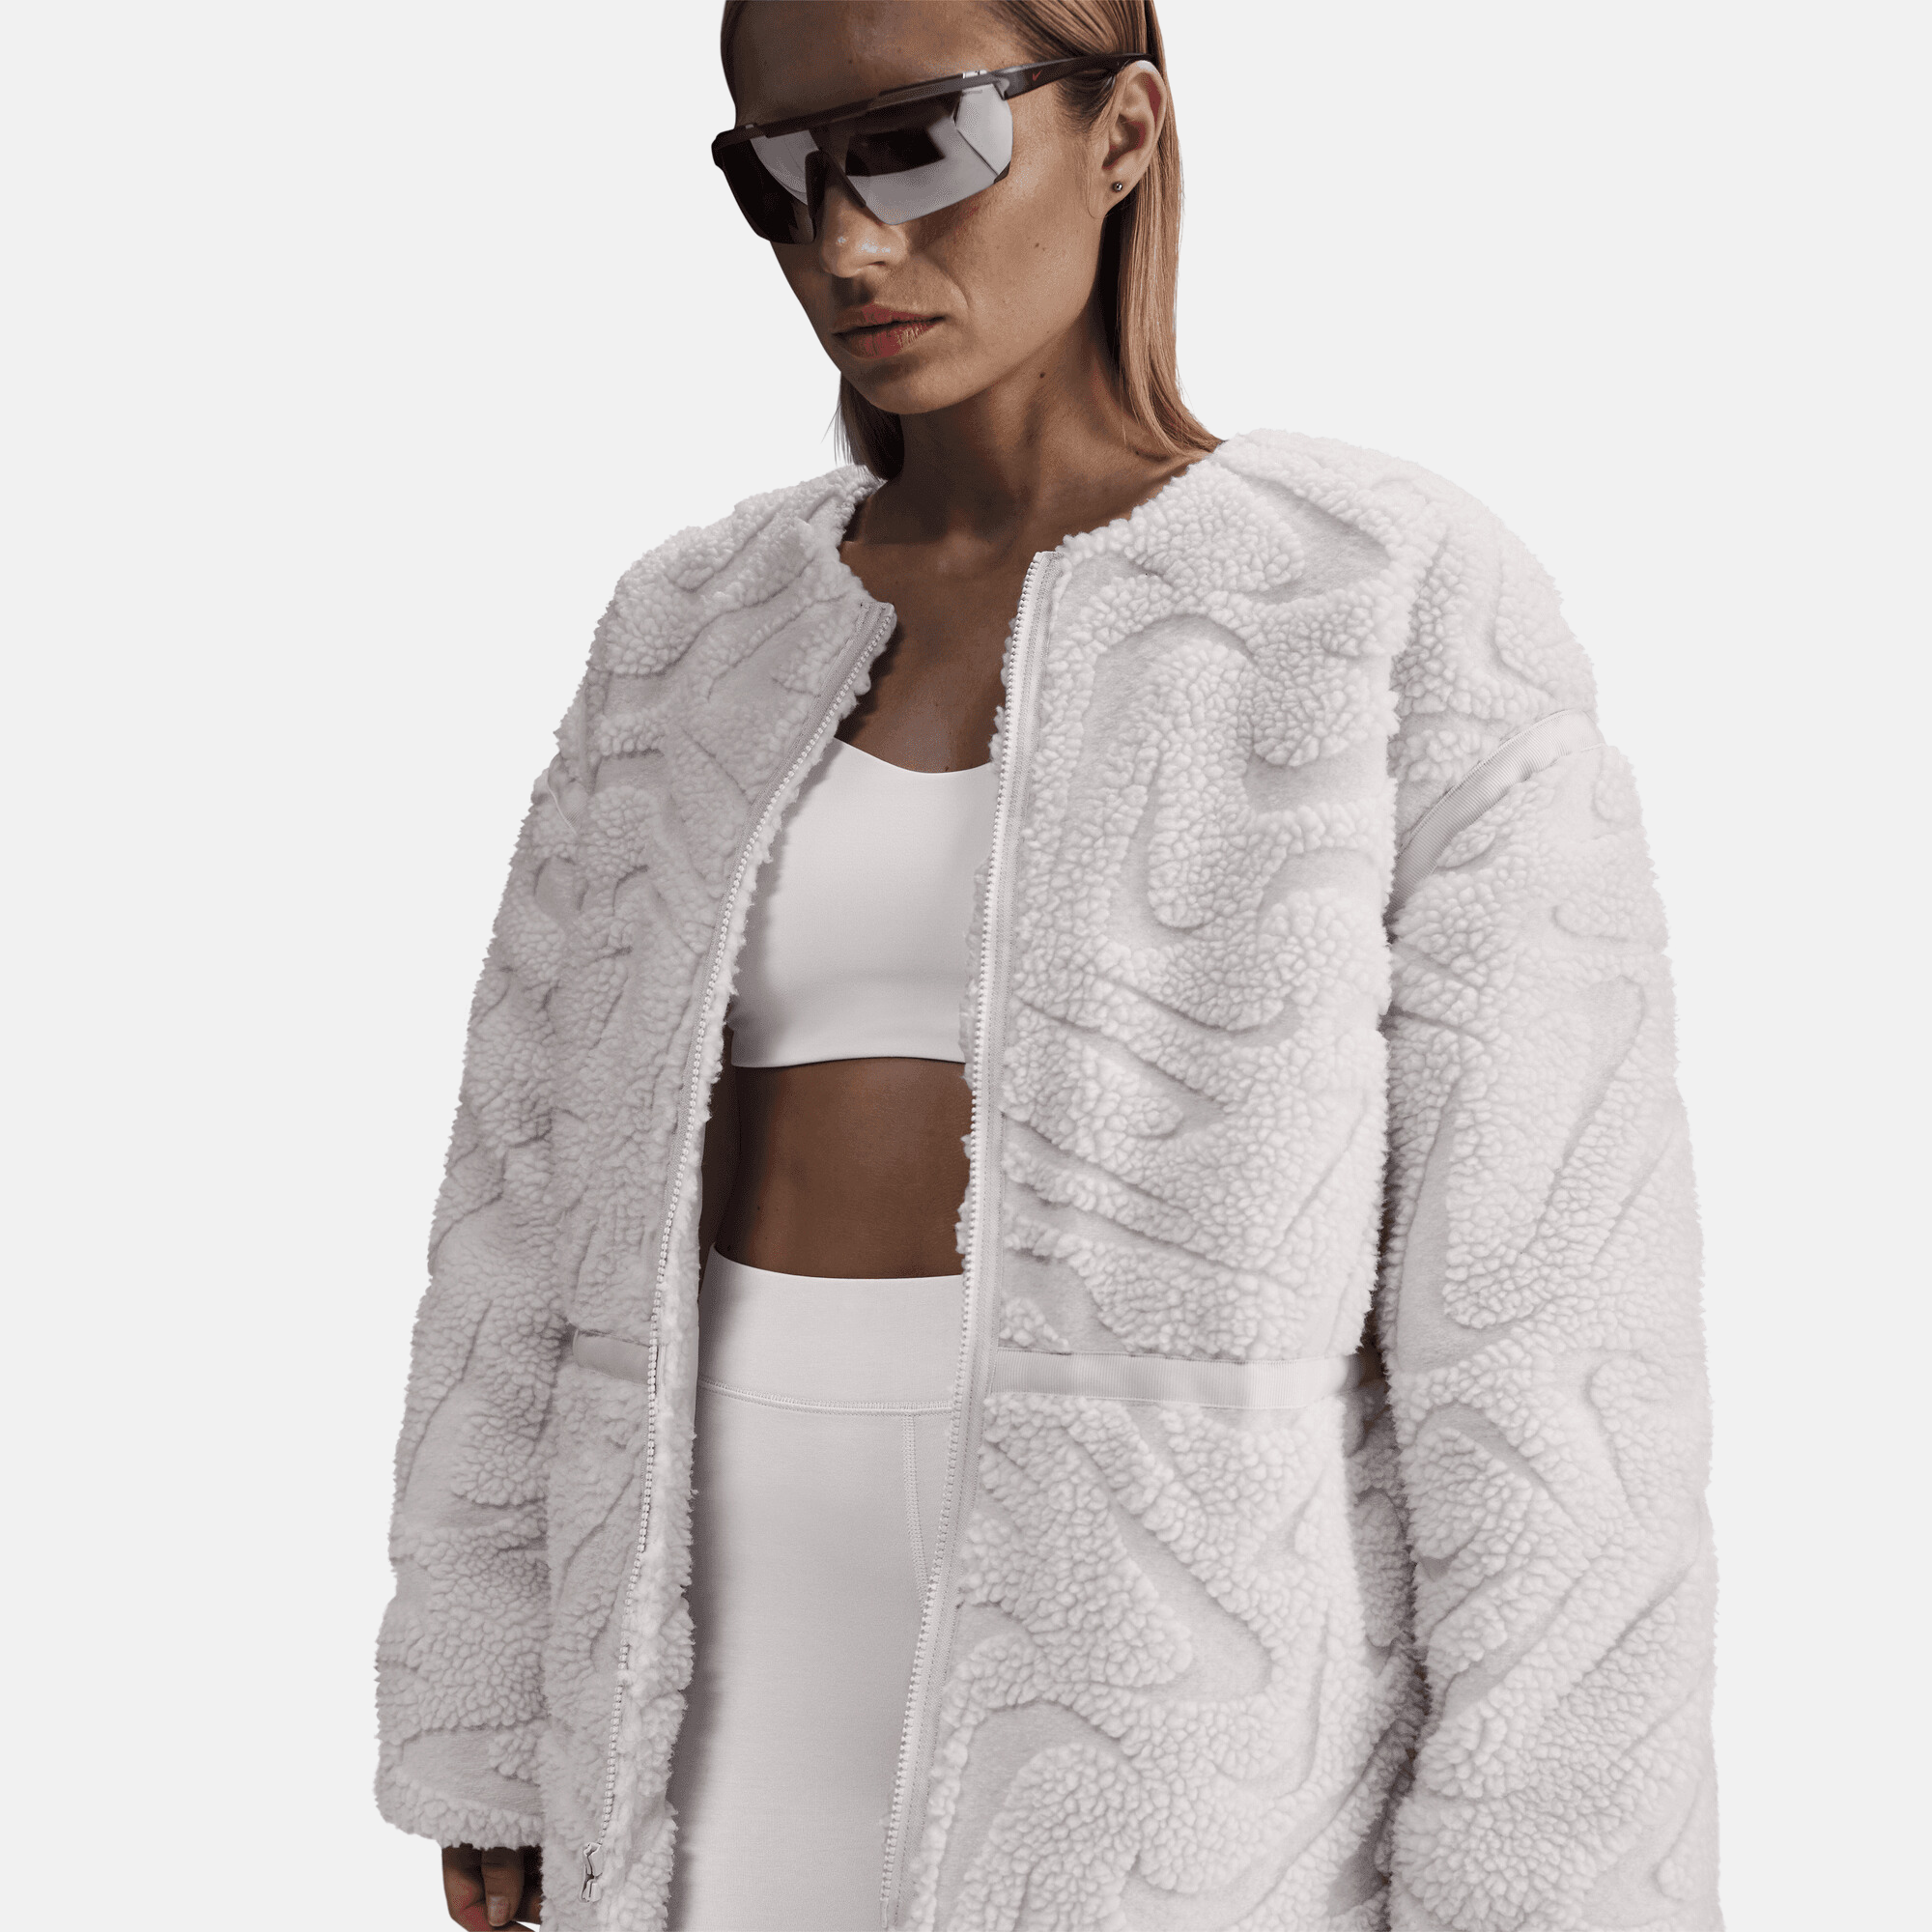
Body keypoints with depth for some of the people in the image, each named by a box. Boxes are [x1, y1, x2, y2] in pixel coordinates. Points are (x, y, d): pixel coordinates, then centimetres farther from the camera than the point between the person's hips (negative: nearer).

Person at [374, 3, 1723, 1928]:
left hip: (1172, 1678, -4)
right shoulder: (706, 641, 8)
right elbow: (549, 1204, 10)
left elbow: (1542, 1296, -8)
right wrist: (489, 1747, 10)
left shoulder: (1411, 618, -5)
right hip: (748, 1677, 5)